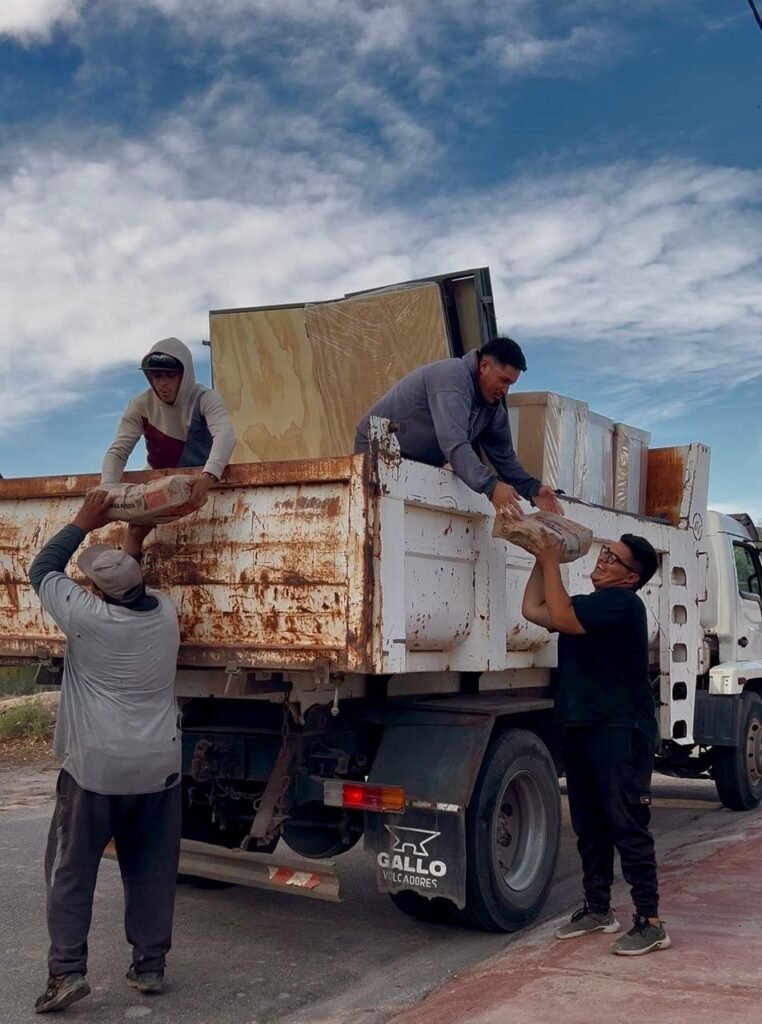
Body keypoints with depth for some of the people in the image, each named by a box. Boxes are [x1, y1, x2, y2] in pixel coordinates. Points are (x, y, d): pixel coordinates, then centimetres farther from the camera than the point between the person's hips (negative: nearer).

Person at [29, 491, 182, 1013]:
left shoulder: (87, 616, -14)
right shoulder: (166, 613, -1)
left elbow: (42, 570, 2)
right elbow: (135, 587, 23)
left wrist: (84, 522, 7)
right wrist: (135, 541, 24)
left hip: (95, 767, -4)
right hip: (158, 765, 4)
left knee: (72, 872, 8)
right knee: (152, 870, 13)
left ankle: (67, 971, 5)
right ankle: (150, 965, 19)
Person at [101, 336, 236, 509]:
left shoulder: (205, 399, -17)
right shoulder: (141, 405, -9)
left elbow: (225, 435, -36)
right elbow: (118, 451, -13)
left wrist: (208, 477, -55)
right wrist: (107, 489, -34)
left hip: (200, 481, -2)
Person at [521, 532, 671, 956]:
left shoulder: (621, 602, -12)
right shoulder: (589, 605, 18)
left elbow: (561, 618, -21)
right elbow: (534, 610, 16)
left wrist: (552, 562, -13)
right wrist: (541, 560, 11)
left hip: (622, 731, -9)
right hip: (582, 727, 9)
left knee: (628, 827, -8)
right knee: (590, 825, 14)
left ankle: (650, 922, -2)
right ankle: (598, 908, 26)